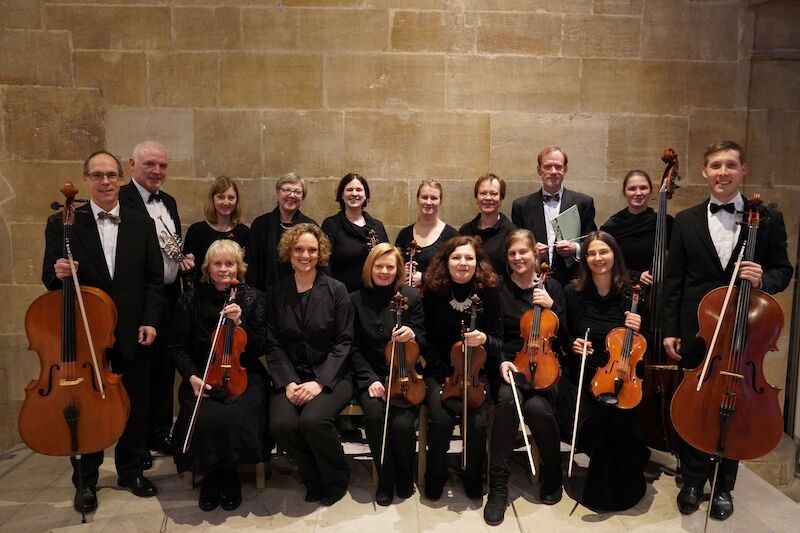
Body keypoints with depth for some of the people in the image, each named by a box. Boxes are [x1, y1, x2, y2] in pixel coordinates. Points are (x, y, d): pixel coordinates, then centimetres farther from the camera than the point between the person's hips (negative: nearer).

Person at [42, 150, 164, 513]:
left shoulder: (142, 224, 3)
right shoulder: (63, 223, -2)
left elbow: (154, 278, 2)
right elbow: (51, 277, -2)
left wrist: (150, 320, -7)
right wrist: (58, 273, -25)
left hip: (132, 332, 2)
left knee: (136, 404, 11)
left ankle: (131, 470, 30)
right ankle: (85, 480, 27)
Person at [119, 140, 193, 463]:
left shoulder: (169, 202, 14)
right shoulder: (121, 199, -12)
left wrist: (183, 258, 3)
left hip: (169, 297, 8)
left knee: (164, 369, 17)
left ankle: (160, 433, 32)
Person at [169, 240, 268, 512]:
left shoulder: (254, 298, 2)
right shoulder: (191, 300, 4)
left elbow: (261, 347, 0)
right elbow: (177, 347, 6)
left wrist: (239, 323, -15)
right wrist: (191, 376, -11)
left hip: (243, 375, 0)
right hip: (203, 376, 1)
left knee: (236, 418, -29)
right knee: (205, 418, -28)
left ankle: (229, 476, 1)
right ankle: (211, 476, 1)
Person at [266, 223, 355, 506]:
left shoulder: (336, 290, -1)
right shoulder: (276, 294, 8)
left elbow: (344, 342, -5)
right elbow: (273, 345, 4)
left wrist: (320, 381, -16)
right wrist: (288, 382, -12)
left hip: (330, 377, -2)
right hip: (291, 377, 3)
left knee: (312, 420, -30)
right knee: (281, 425, -25)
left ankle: (337, 479, 2)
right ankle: (315, 479, 4)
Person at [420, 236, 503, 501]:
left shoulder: (488, 292, -5)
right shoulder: (433, 292, -5)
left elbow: (498, 342, -2)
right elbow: (426, 339, 0)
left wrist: (484, 339, -26)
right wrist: (445, 374, -10)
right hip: (440, 372, 0)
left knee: (477, 421, -24)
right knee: (441, 418, -25)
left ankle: (473, 476, 7)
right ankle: (435, 477, 3)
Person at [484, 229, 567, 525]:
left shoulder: (552, 286, 8)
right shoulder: (499, 289, 5)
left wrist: (551, 306, -12)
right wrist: (502, 361, -14)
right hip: (510, 363, 0)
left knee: (537, 407, -30)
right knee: (506, 400, -33)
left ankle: (553, 472, -1)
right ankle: (499, 485, -23)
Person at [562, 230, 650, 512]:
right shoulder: (573, 292, -1)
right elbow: (563, 334, 11)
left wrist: (638, 330, -12)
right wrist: (573, 344, -11)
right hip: (585, 375, 0)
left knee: (621, 420, -27)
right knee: (596, 419, -27)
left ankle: (623, 486, 3)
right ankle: (602, 487, 1)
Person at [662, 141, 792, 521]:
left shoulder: (768, 219, 0)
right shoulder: (686, 221, 2)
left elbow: (783, 271, 4)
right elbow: (673, 280, 1)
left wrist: (762, 279, -20)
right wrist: (669, 330, -2)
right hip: (696, 331, 1)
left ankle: (723, 487, 29)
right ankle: (693, 480, 29)